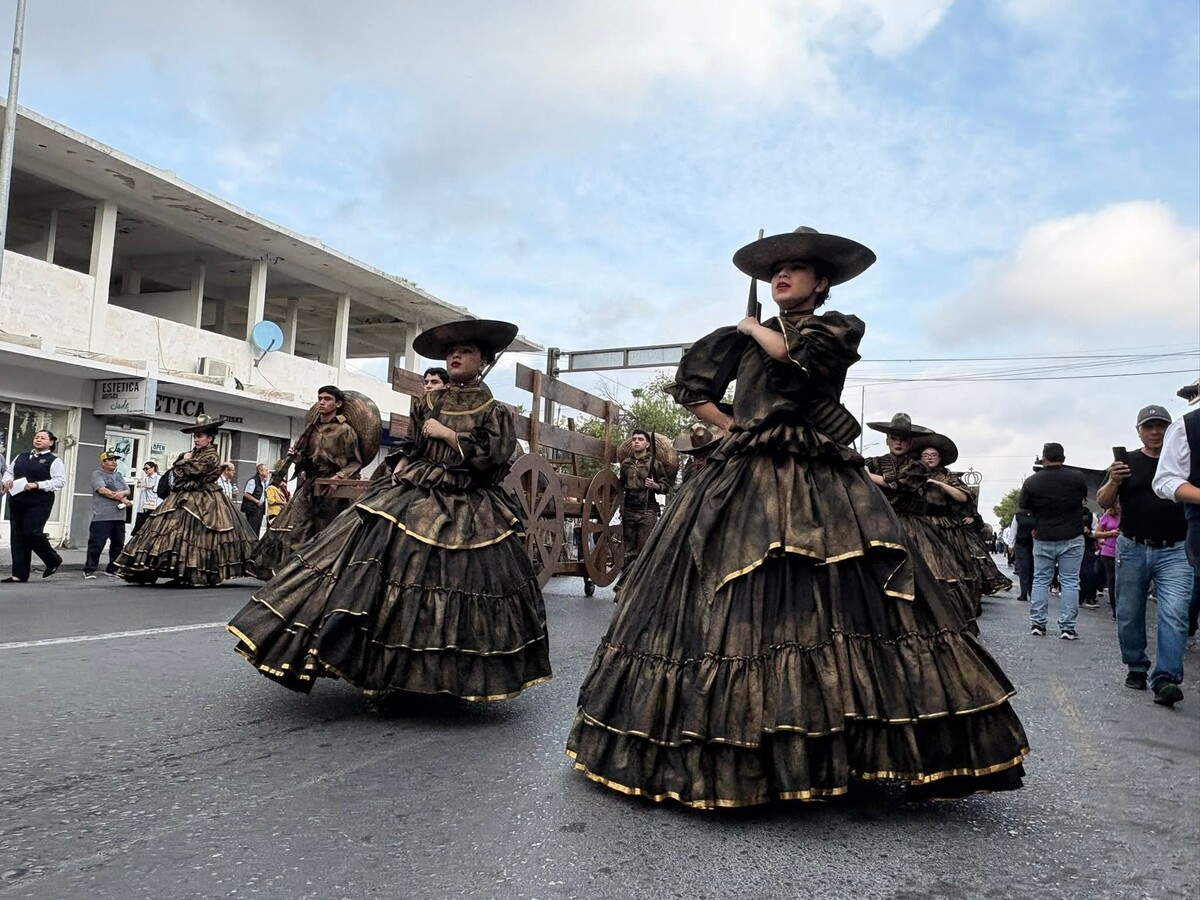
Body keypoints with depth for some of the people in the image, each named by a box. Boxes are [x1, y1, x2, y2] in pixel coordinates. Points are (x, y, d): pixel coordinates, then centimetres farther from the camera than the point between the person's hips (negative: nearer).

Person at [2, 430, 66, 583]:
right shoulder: (21, 457, 17)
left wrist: (37, 485, -19)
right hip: (17, 500, 6)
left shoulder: (54, 461, -1)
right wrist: (8, 481, 0)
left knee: (32, 533, -15)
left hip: (39, 502, -6)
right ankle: (19, 574, 7)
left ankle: (54, 561, 10)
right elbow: (8, 472, 23)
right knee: (17, 536, 3)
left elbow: (59, 481, -11)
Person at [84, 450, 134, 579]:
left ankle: (112, 569, 20)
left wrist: (122, 493, -12)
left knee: (118, 544, 9)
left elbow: (128, 491, 14)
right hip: (102, 517, -7)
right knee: (96, 544, -7)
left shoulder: (118, 477, 22)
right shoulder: (97, 474, 1)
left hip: (119, 517, 7)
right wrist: (122, 499, -9)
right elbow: (102, 490, -13)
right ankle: (89, 570, 0)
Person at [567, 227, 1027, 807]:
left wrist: (756, 330, 7)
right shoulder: (742, 338, 18)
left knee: (842, 604, -12)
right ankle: (725, 756, 2)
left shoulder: (841, 329, 11)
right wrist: (733, 427, 10)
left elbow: (797, 356, -9)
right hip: (743, 483, 1)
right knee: (733, 606, -5)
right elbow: (690, 388, 18)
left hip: (821, 487, -1)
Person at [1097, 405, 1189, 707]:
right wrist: (1113, 483, -19)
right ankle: (1137, 668, 23)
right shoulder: (1127, 462, 3)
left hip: (1174, 552, 0)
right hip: (1133, 549, 0)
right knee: (1129, 615, 7)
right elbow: (1103, 502, 0)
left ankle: (1165, 679, -16)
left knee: (1174, 614, -13)